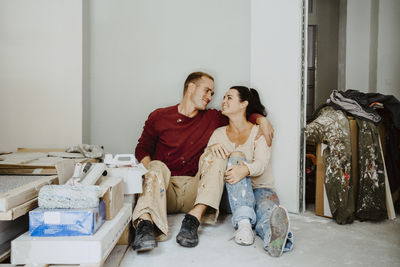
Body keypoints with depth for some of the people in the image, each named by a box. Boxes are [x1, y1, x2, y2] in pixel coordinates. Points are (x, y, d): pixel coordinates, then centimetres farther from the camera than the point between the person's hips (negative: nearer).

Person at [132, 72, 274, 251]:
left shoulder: (211, 119, 14)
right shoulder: (159, 117, 9)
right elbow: (142, 149, 12)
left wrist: (261, 120, 0)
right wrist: (150, 169, -9)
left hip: (194, 189, 2)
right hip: (164, 187, -1)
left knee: (214, 155, -21)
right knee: (157, 166, -31)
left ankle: (194, 218, -38)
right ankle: (146, 222, -54)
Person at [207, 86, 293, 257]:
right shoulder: (219, 133, 15)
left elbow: (262, 163, -13)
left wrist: (246, 170, -37)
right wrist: (211, 148, -22)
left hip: (260, 187, -1)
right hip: (232, 195, 1)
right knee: (236, 156, -28)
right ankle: (244, 223, -48)